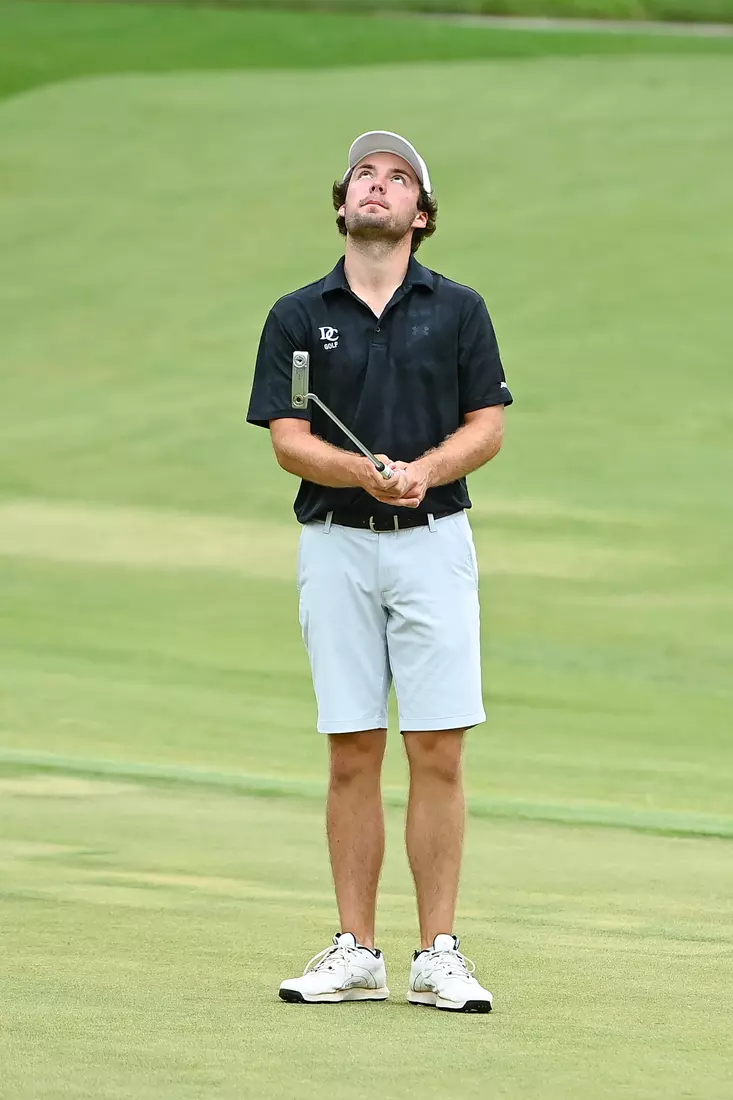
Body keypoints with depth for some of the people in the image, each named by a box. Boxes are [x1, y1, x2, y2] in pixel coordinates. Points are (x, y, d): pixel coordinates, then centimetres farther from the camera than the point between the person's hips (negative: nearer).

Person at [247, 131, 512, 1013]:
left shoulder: (458, 310, 6)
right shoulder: (298, 317, 6)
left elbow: (487, 426, 3)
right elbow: (289, 441, -1)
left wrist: (425, 470, -17)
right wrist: (365, 472, -20)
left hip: (433, 542, 0)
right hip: (336, 544, 0)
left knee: (437, 750, -4)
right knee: (352, 751, 1)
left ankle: (438, 956, 0)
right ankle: (356, 953, 7)